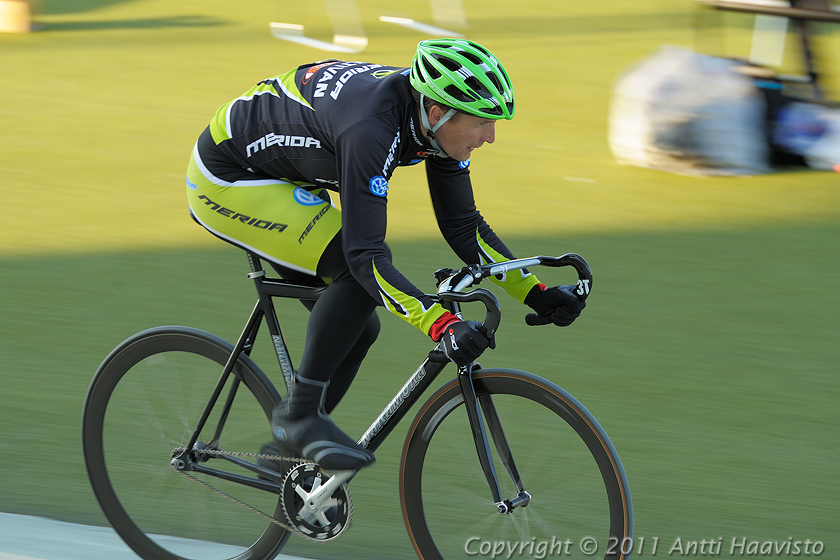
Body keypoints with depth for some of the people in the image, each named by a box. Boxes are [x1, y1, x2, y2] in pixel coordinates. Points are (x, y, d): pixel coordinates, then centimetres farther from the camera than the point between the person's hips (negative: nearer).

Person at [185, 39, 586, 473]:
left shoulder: (434, 118, -11)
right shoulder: (371, 128, -36)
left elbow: (462, 225, 0)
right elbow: (365, 253, -39)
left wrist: (535, 294, -9)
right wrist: (441, 324, -46)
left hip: (281, 180, 9)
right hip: (226, 178, -9)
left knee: (357, 327, 5)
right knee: (359, 271, -25)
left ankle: (288, 448, 18)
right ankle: (298, 416, -15)